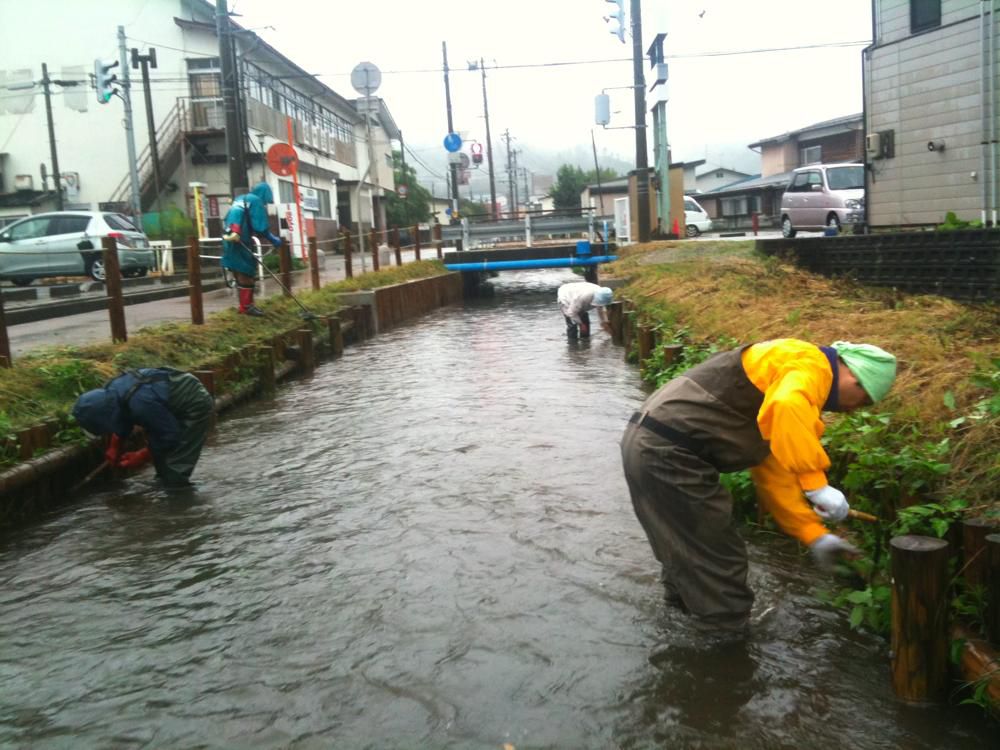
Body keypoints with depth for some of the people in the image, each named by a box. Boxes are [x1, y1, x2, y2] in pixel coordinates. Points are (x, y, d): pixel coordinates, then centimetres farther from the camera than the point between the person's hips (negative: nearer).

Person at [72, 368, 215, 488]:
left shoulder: (140, 403, -38)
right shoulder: (112, 392, -9)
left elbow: (170, 435, -25)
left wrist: (142, 456, -15)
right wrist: (114, 447, 4)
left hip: (195, 406, -9)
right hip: (179, 402, 9)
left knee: (174, 471, -12)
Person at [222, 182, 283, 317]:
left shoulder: (239, 199, 25)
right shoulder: (256, 201, -2)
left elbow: (227, 220, 25)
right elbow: (259, 225, -11)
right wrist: (272, 239, -4)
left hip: (230, 241, 9)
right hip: (239, 242, -9)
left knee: (241, 275, 14)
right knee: (246, 273, -4)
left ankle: (245, 305, 19)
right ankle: (247, 307, -3)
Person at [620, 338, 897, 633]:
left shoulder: (791, 377, 23)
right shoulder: (812, 366, -7)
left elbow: (773, 473, 24)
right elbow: (786, 409, -33)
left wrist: (814, 536, 22)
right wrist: (817, 485, -26)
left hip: (648, 442, 10)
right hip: (667, 452, -10)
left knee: (690, 545, 29)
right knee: (719, 556, 3)